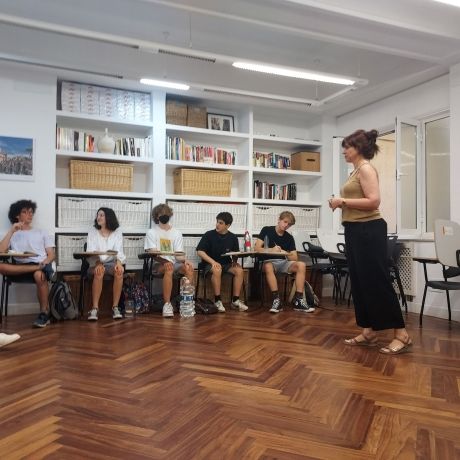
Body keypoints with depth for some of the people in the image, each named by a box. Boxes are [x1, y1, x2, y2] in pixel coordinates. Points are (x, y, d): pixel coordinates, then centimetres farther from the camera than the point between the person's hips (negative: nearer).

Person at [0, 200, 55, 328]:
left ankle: (44, 313, -25)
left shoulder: (42, 233, 22)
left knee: (39, 275, -39)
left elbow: (51, 255, 12)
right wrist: (11, 231, 1)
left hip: (40, 264, -1)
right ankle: (39, 269, -36)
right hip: (20, 266, 1)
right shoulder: (13, 234, 22)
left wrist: (43, 264, -11)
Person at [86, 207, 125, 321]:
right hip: (95, 263, 0)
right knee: (99, 272, -36)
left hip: (111, 262, 1)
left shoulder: (117, 232, 8)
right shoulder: (92, 231, 8)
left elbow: (119, 251, -3)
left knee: (119, 271, -34)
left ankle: (115, 307, -26)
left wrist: (119, 263, -24)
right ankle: (94, 308, -32)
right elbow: (91, 252, -5)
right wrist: (98, 263, -25)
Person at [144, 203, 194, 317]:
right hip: (158, 264, -3)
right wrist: (165, 261, -28)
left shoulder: (177, 233, 13)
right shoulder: (152, 232, 4)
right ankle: (167, 304, -37)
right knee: (169, 267, -38)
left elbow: (178, 255, 4)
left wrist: (185, 260, -19)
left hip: (174, 263, 3)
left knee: (189, 267, -29)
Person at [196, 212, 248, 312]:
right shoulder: (209, 235, -6)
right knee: (217, 270, -36)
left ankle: (235, 300, -15)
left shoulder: (232, 237, 4)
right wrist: (213, 262, -22)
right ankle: (217, 301, -24)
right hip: (210, 263, -3)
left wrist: (234, 261, -10)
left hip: (226, 264, 3)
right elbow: (199, 251, -11)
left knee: (239, 270, -24)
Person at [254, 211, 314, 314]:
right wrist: (271, 250, -22)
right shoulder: (266, 230, 1)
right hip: (269, 261, -4)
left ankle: (298, 300, -26)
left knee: (301, 265, -24)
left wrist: (285, 253, -16)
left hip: (283, 262, 4)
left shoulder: (289, 237, 10)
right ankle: (276, 299, -37)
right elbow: (256, 248, -7)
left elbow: (295, 258, 5)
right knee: (268, 267, -39)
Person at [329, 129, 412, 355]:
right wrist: (340, 203, 8)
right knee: (360, 282, 10)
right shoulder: (356, 171, 17)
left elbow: (373, 201, -21)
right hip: (355, 230, 10)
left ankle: (401, 335, 3)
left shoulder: (366, 169, -10)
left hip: (368, 230, -10)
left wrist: (343, 201, -16)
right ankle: (368, 332, 18)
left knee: (377, 281, -6)